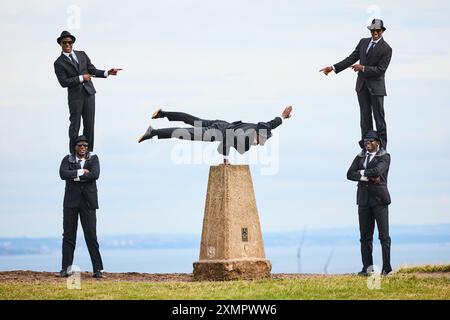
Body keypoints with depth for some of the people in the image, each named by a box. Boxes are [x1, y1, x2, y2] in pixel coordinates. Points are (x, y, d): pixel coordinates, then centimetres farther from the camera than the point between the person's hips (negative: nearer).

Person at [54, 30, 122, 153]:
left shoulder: (82, 55, 12)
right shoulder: (59, 63, -1)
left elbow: (93, 70, 11)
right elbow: (63, 82, -9)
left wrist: (107, 73, -5)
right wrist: (81, 78, -13)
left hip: (88, 92, 4)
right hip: (75, 95, -4)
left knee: (89, 123, 5)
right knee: (75, 124, 1)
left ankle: (88, 151, 11)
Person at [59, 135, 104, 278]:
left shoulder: (93, 159, 6)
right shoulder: (67, 159, 7)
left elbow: (95, 175, -12)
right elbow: (63, 174, -12)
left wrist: (75, 176, -10)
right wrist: (81, 172, -13)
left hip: (88, 202, -1)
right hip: (71, 201, 1)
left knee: (91, 236, -4)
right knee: (69, 235, 1)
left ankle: (98, 269, -3)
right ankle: (66, 268, 3)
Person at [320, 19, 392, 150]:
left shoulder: (386, 49, -9)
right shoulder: (363, 42, 7)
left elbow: (380, 69, -14)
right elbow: (351, 58, 7)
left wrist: (363, 68, -17)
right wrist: (333, 68, -1)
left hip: (376, 86, -5)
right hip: (362, 85, 5)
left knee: (379, 116, 0)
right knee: (365, 117, 8)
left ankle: (382, 147, 5)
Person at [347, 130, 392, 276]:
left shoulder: (385, 157, 1)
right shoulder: (360, 157, 15)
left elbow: (377, 171, -18)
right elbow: (350, 174, 0)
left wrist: (361, 173, -4)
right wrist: (369, 177, -11)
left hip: (379, 198, -5)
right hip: (364, 199, 5)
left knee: (383, 235, -4)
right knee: (365, 236, 3)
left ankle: (386, 267, -2)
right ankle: (367, 268, 4)